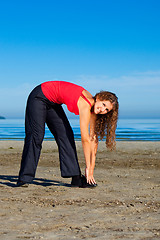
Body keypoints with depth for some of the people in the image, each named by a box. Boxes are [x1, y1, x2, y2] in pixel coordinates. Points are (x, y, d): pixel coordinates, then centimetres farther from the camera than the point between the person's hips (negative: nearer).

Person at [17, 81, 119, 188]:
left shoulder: (93, 110, -9)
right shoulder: (85, 105, -32)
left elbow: (93, 139, -7)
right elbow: (85, 139, -30)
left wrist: (91, 169, -9)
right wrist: (88, 168, -24)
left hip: (53, 103, 8)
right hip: (39, 97, -8)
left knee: (66, 136, -2)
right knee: (36, 136, -15)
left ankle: (76, 178, -2)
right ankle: (24, 179, -14)